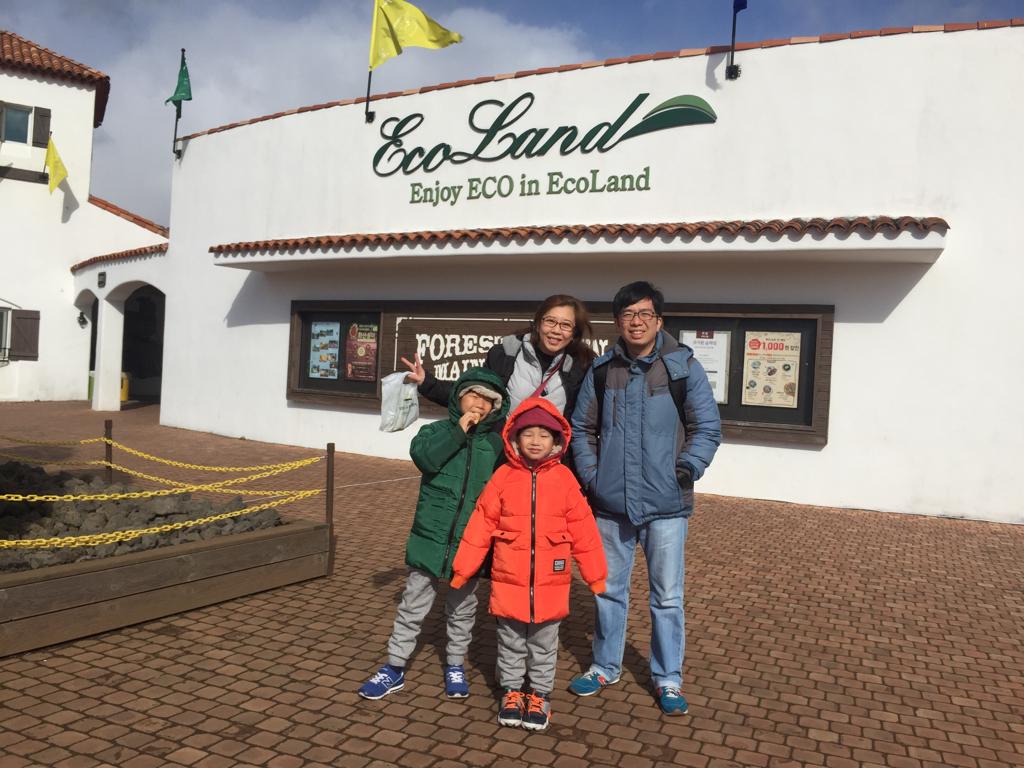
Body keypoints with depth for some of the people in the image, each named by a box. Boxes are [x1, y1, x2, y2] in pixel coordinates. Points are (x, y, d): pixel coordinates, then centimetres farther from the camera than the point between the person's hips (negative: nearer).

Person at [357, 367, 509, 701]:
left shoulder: (497, 443, 2)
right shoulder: (437, 430, -1)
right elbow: (423, 456, -21)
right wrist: (459, 431, -19)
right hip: (431, 536, -1)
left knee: (462, 608, 17)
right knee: (413, 605, 9)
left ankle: (455, 666, 35)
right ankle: (394, 668, 22)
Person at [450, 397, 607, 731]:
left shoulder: (564, 479, -5)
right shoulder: (504, 477, -5)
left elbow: (583, 530, -1)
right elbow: (481, 525, -1)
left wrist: (595, 574, 2)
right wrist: (464, 567, 1)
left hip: (550, 582, 0)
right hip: (509, 580, 0)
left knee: (544, 645, 14)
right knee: (510, 642, 15)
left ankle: (540, 696, 30)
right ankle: (511, 692, 32)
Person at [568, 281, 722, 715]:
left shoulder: (683, 368, -4)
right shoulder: (602, 371, 5)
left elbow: (707, 429, -1)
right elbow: (582, 428, 12)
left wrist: (685, 472, -12)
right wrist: (590, 475, 2)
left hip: (665, 505, -3)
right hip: (611, 503, 3)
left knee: (667, 596, 6)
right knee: (609, 589, 15)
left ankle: (668, 679, 23)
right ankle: (605, 667, 33)